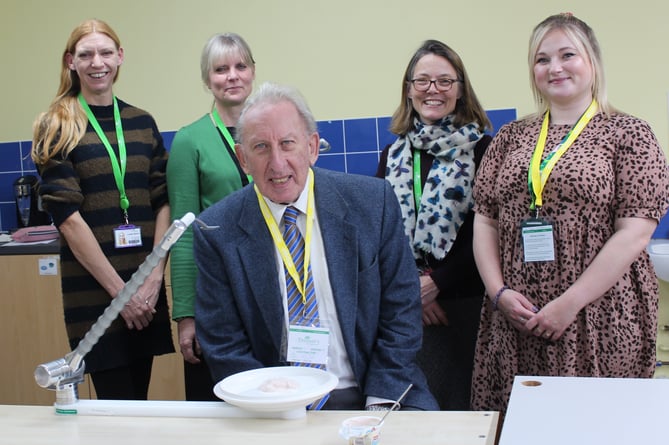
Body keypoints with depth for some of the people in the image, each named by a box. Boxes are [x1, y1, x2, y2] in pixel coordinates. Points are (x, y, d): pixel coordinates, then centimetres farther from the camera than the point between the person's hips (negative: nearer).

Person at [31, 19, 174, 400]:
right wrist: (118, 289, -12)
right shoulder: (57, 128, -1)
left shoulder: (142, 123, 10)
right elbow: (67, 216, -8)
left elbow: (162, 203, 7)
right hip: (93, 292, -3)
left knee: (140, 395, 10)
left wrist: (154, 278, -6)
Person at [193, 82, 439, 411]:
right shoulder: (216, 232, -3)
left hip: (365, 396, 1)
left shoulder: (373, 201, -2)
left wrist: (380, 404, -9)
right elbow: (224, 346, -1)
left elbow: (401, 312, 1)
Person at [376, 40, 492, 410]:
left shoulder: (481, 148, -2)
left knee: (463, 400, -1)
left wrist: (437, 282, -12)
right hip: (408, 305, 4)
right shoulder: (394, 155, 12)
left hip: (466, 300, -4)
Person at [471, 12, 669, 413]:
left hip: (601, 322, -3)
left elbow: (634, 233, -8)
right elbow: (485, 219, 10)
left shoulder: (628, 134, 0)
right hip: (516, 321, 3)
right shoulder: (511, 137, 12)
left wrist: (570, 304, -14)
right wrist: (498, 291, -4)